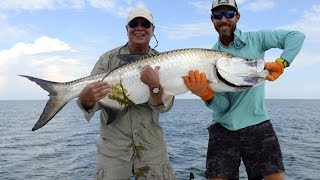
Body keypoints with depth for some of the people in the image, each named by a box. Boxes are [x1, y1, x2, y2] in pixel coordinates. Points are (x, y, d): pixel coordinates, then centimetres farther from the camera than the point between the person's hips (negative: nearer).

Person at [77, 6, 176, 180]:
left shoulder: (160, 62, -1)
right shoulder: (109, 59, -4)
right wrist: (86, 98, -34)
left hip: (151, 146, 2)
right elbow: (92, 98, -11)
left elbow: (164, 106, -10)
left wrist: (155, 85, -29)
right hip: (113, 145, -1)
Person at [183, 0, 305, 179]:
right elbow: (222, 106, -6)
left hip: (258, 125, 0)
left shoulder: (255, 39, 1)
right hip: (223, 130, 1)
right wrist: (207, 95, -28)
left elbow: (296, 36, -3)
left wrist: (281, 63, -16)